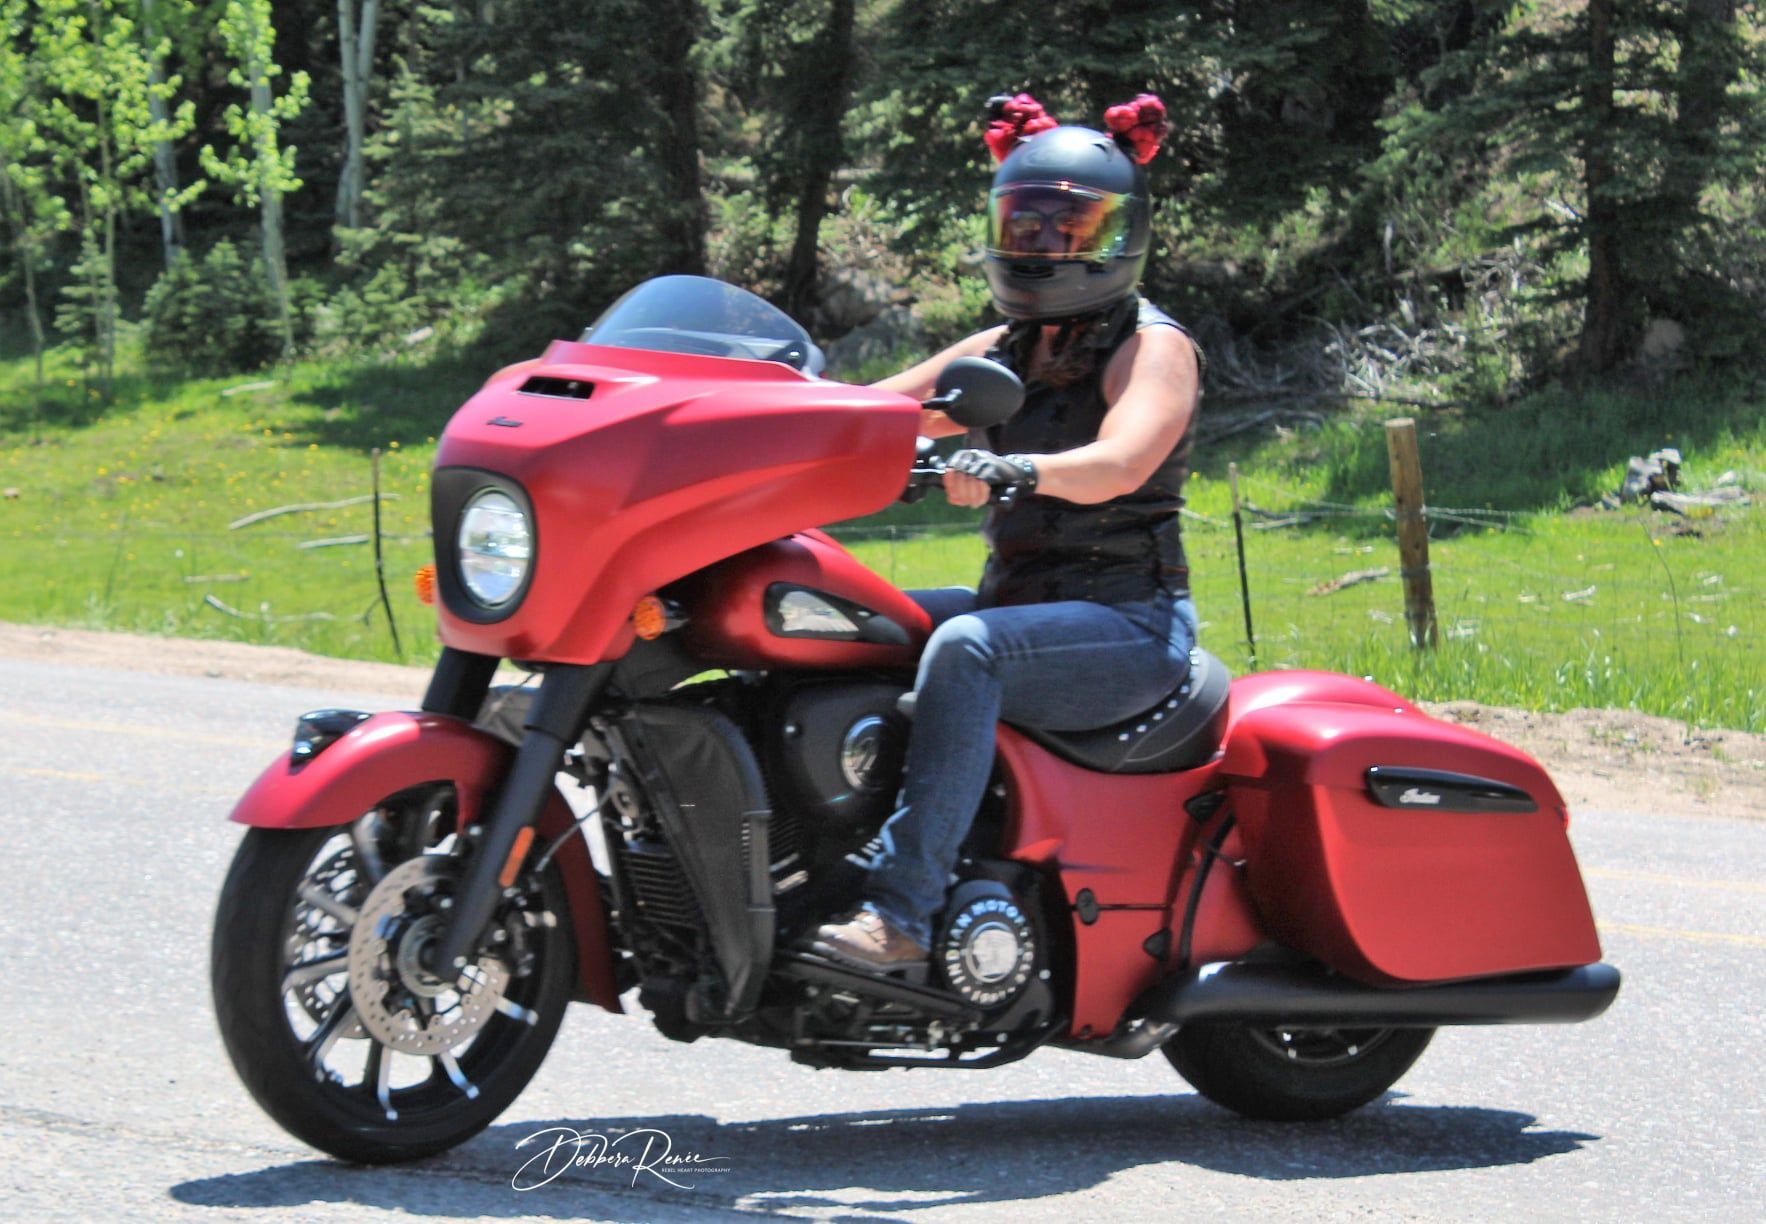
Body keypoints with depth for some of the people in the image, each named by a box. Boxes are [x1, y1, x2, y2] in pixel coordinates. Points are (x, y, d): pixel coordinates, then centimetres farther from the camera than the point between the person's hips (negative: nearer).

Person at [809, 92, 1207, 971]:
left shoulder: (1152, 346, -4)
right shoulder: (1005, 351, 18)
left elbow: (1120, 462, -25)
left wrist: (1009, 469, -44)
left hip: (1129, 625, -8)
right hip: (1019, 604, 8)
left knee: (966, 646, -36)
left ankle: (902, 908, -43)